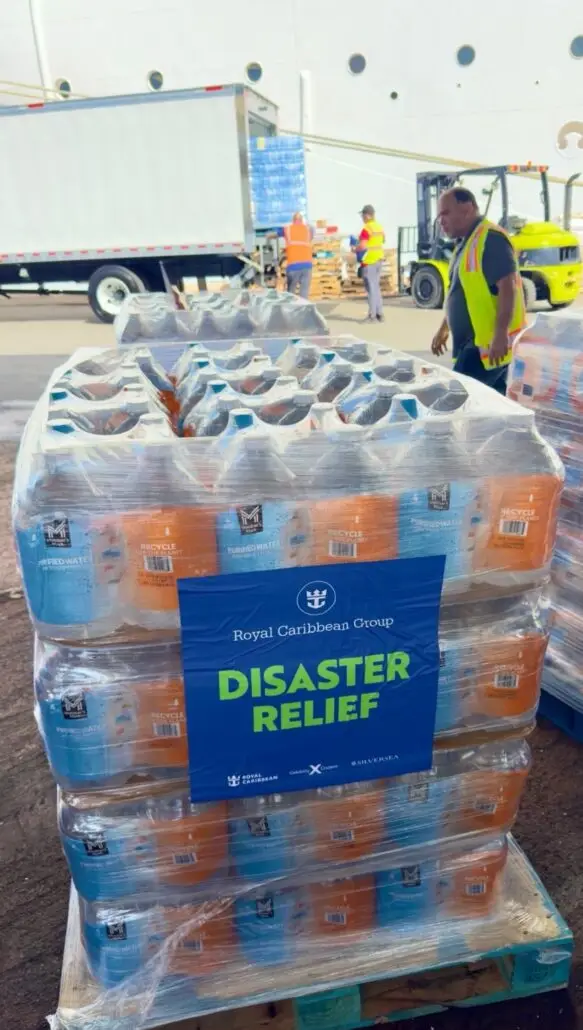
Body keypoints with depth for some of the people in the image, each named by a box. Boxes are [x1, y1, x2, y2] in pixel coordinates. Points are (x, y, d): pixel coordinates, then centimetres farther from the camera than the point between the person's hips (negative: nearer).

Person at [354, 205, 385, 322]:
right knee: (376, 287, 14)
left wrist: (354, 249, -3)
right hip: (379, 260, 8)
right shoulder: (380, 227, 11)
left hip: (369, 261, -8)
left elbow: (362, 246, -22)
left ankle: (372, 315, -4)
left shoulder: (367, 228, -15)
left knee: (371, 288, -5)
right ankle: (379, 314, 15)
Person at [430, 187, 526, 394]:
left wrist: (500, 335, -27)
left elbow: (507, 287, -21)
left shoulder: (490, 238, -13)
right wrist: (444, 329, 27)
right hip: (477, 340, 10)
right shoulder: (466, 243, 17)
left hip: (491, 342, -10)